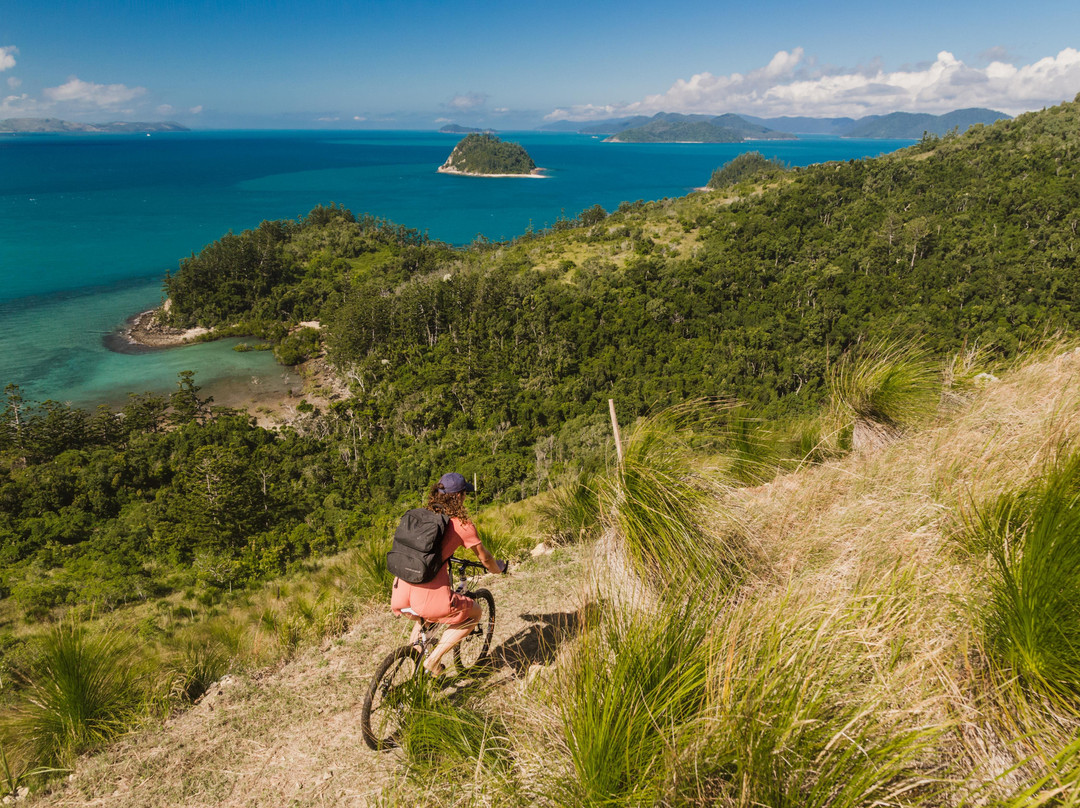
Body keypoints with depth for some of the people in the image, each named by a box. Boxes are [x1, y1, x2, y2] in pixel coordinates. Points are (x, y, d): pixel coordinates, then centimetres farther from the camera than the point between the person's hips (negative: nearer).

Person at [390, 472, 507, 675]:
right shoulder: (463, 526, -2)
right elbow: (485, 559, 11)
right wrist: (498, 568, 34)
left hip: (400, 599, 6)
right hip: (430, 599, -6)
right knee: (475, 612, 22)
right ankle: (433, 659, 12)